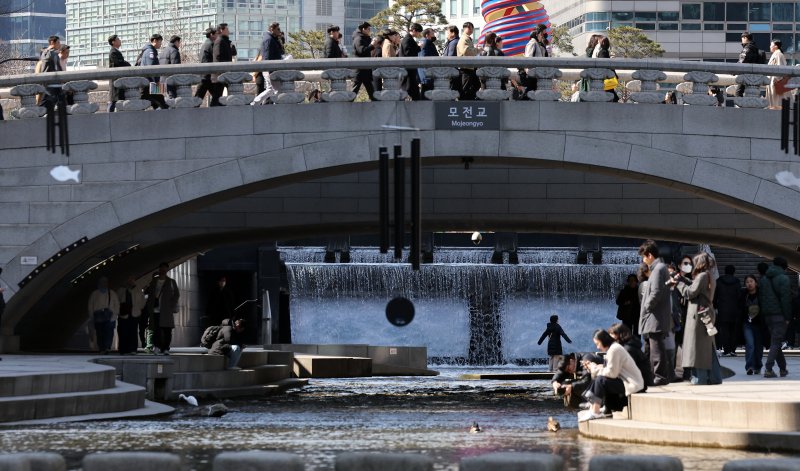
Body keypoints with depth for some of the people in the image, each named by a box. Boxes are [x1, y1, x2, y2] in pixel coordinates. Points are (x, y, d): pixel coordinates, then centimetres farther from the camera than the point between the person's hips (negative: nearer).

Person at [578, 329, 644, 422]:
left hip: (632, 385, -11)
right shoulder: (613, 348, 15)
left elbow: (612, 373, -20)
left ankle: (595, 412, -17)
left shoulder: (614, 349, -17)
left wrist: (595, 369, -8)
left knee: (600, 380, -22)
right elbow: (610, 370, 11)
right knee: (596, 379, 4)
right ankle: (592, 409, -2)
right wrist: (593, 367, 3)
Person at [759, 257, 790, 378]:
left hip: (767, 315, 6)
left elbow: (760, 299, 12)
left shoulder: (763, 279, 12)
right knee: (775, 343, -6)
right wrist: (787, 317, -11)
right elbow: (785, 298, -14)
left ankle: (783, 368, 19)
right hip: (779, 315, -6)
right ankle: (768, 369, -16)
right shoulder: (783, 278, -9)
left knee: (775, 342, 14)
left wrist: (763, 313, 13)